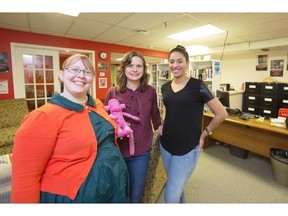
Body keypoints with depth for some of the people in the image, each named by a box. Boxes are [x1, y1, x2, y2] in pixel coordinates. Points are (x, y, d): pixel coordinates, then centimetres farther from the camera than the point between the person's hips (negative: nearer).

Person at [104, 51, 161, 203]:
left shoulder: (150, 91, -4)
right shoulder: (112, 92, -7)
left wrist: (158, 128, 26)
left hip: (140, 153, 1)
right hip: (117, 152, 0)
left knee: (135, 196, 18)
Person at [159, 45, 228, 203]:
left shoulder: (197, 85, -13)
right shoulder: (165, 87, 4)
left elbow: (222, 113, -7)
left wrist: (205, 133, -5)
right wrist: (163, 127, 7)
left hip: (187, 148, -5)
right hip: (165, 145, 6)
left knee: (171, 196, 1)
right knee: (176, 187, 23)